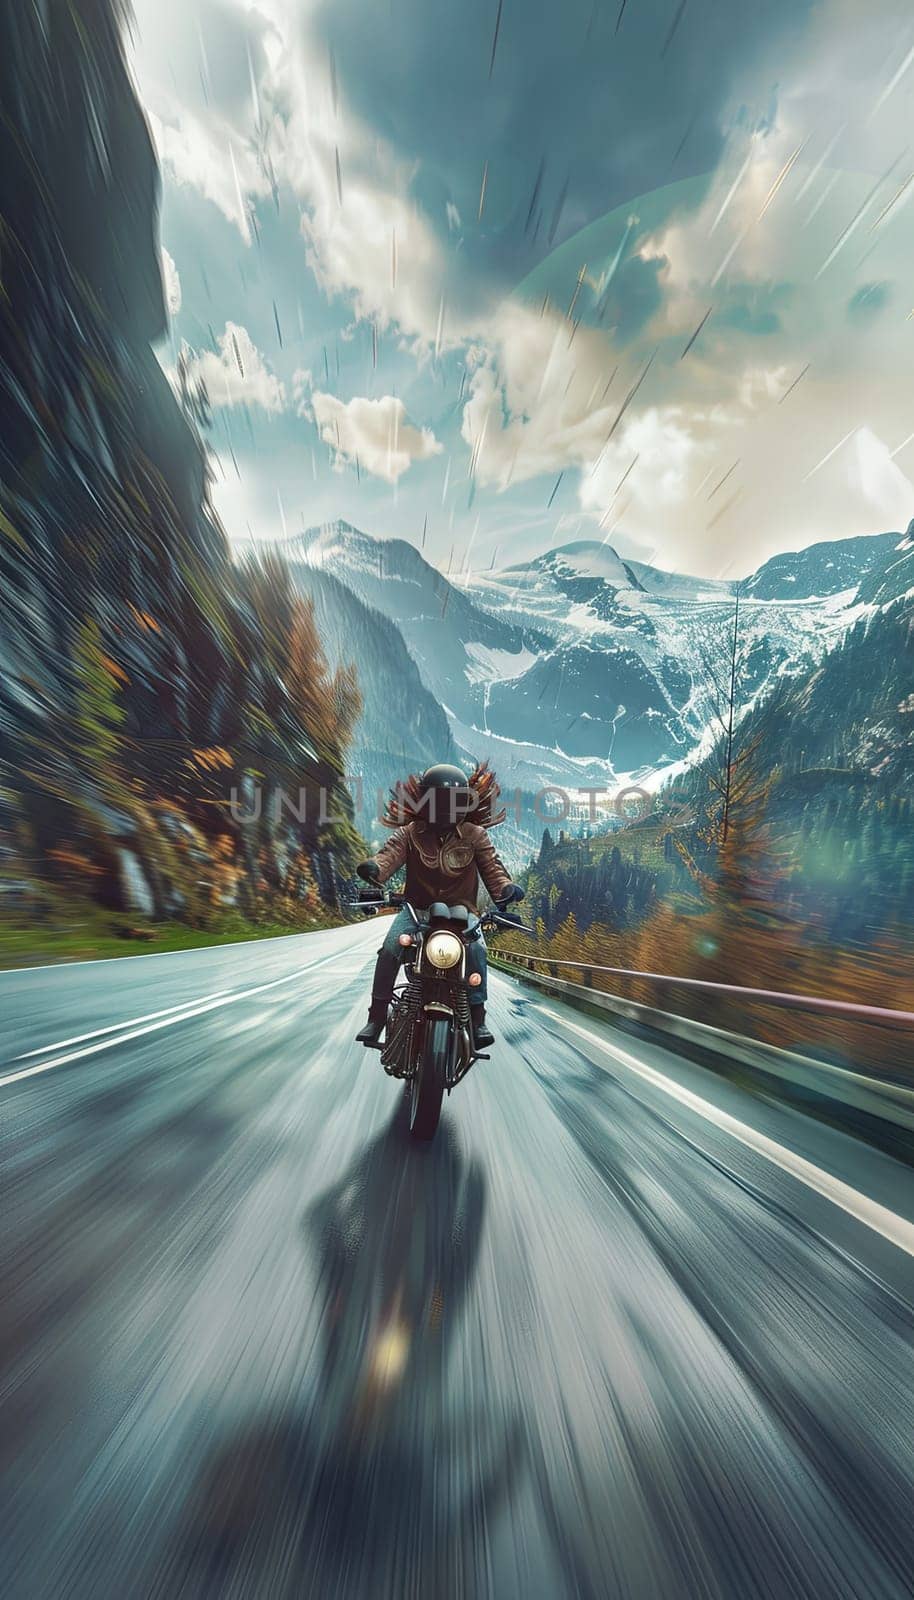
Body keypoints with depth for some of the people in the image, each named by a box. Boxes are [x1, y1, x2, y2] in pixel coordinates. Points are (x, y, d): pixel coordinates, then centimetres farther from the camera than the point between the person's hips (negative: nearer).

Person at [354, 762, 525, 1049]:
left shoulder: (474, 835, 0)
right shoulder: (410, 833, -1)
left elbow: (491, 864, -4)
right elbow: (390, 852, -16)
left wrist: (505, 887, -25)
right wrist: (374, 866, -40)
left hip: (461, 909, 0)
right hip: (417, 907, 1)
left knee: (476, 948, -27)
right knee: (390, 948, -21)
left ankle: (477, 1019, -9)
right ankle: (376, 1017, -3)